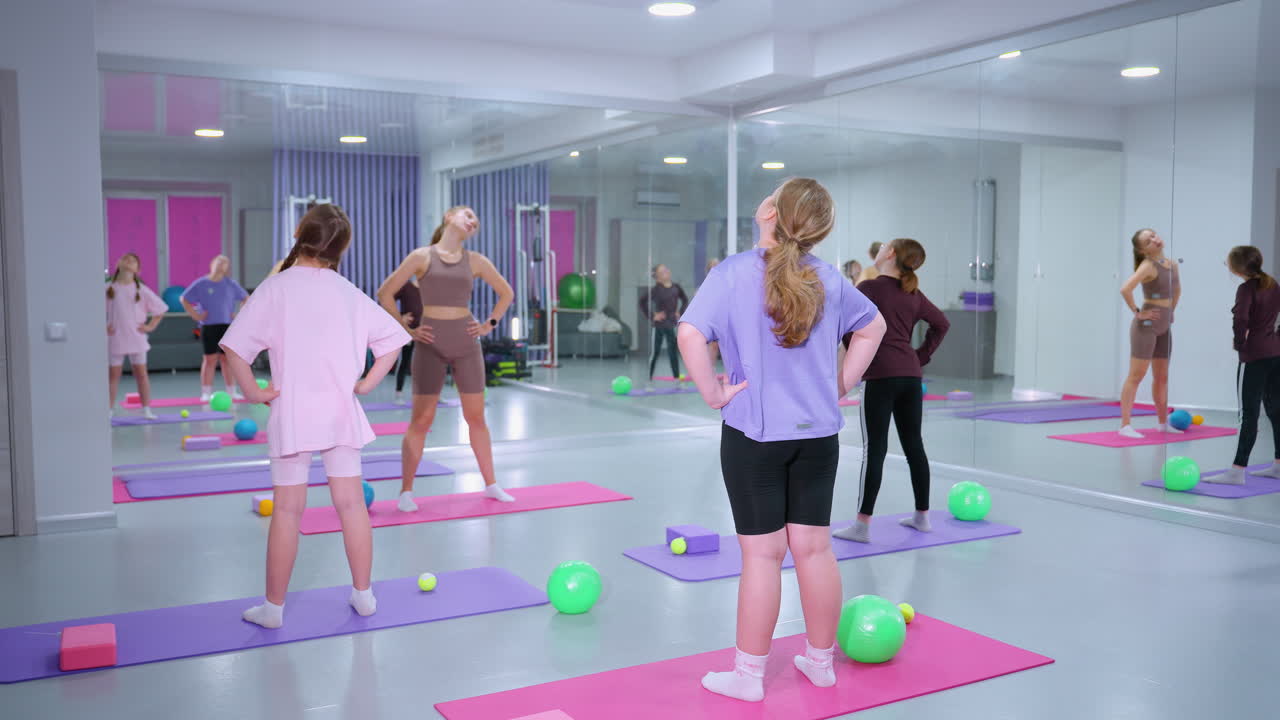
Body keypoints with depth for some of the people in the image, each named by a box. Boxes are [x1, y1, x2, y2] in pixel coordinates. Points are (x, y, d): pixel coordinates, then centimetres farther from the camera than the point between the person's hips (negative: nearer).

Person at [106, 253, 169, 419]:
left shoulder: (141, 290, 3)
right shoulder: (109, 289, 2)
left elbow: (160, 308, 8)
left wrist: (151, 326, 1)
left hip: (137, 338, 0)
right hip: (115, 339, 0)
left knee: (141, 373, 3)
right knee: (113, 374, 3)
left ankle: (146, 410, 7)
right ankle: (109, 410, 10)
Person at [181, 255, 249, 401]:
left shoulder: (231, 284, 7)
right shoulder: (201, 284, 1)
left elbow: (246, 298, 17)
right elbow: (184, 299, 6)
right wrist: (195, 315, -1)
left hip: (227, 325, 2)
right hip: (208, 327, -2)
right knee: (210, 359, -2)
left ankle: (232, 392, 11)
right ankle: (206, 393, 4)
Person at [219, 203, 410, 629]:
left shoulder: (277, 287, -8)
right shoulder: (349, 292, 4)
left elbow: (235, 347, -16)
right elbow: (391, 338, 8)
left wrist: (252, 392, -6)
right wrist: (367, 383, 8)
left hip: (292, 414, -3)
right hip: (342, 413, 3)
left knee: (288, 509, 5)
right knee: (351, 503, 10)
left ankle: (274, 607, 15)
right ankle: (363, 595, 20)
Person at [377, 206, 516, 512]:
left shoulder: (475, 261, 6)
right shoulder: (422, 256, -2)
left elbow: (506, 293, 17)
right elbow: (385, 293, -1)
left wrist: (490, 324, 7)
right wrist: (405, 329, -3)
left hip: (466, 343, 3)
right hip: (431, 345, -3)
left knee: (476, 417, 9)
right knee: (421, 420, -2)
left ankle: (491, 485, 20)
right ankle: (406, 491, 8)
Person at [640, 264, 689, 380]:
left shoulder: (676, 288, -1)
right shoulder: (656, 289, -14)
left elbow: (685, 300, 15)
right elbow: (642, 303, -15)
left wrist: (680, 312, 4)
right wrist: (652, 316, -15)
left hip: (672, 324, 3)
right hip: (659, 324, -3)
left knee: (673, 351, 7)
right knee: (656, 352, 4)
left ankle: (676, 377, 12)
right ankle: (649, 377, 15)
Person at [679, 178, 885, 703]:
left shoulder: (734, 273, -12)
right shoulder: (827, 279, 4)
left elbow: (690, 335, -24)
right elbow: (873, 328, 17)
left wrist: (714, 394, -13)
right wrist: (841, 383, 16)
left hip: (754, 434, -4)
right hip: (818, 433, 4)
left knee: (762, 554, 3)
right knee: (814, 548, 12)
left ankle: (748, 675, 16)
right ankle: (821, 662, 27)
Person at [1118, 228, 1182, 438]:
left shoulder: (1172, 265, 8)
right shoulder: (1148, 265, -15)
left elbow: (1177, 289, 29)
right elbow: (1125, 289, -29)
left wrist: (1171, 310, 17)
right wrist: (1137, 312, -20)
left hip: (1164, 327, 8)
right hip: (1147, 325, -8)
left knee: (1162, 377, 15)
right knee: (1136, 375, -8)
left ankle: (1163, 422, 27)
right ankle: (1125, 425, -7)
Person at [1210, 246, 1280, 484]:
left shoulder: (1246, 288, -13)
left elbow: (1240, 318, -27)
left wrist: (1239, 342, -13)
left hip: (1254, 356, -8)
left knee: (1249, 414, -8)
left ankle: (1237, 471, -7)